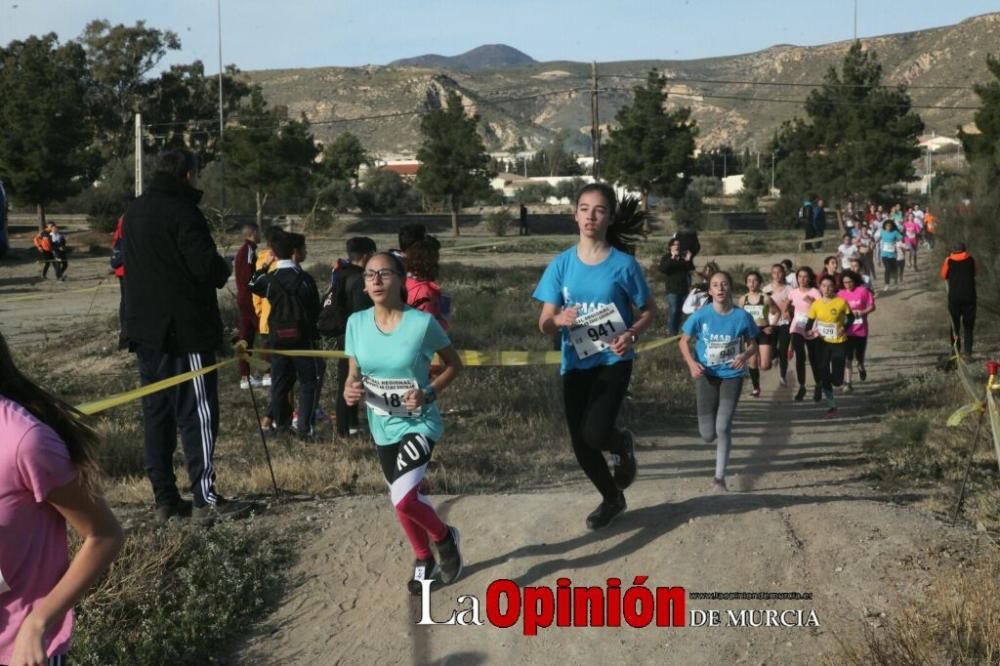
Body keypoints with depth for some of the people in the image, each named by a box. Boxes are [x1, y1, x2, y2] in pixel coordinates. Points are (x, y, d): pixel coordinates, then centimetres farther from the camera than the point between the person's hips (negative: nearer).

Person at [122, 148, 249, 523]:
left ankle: (165, 499, 12)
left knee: (156, 413, 10)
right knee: (198, 414, -5)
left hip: (145, 329, 8)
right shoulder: (182, 211, -14)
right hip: (184, 330, -8)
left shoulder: (134, 213, 13)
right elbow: (207, 266, -21)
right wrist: (224, 270, 2)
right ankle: (205, 499, -6)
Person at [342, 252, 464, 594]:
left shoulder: (422, 322, -16)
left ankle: (445, 538, 12)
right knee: (404, 499, 18)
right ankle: (424, 560, 44)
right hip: (383, 427, 5)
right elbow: (354, 373, 7)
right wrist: (350, 390, -16)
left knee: (404, 500, -20)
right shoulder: (356, 323, -5)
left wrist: (430, 393, -18)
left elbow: (454, 364, -3)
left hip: (419, 424, -5)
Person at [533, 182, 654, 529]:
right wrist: (559, 319, -26)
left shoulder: (624, 264, -9)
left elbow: (648, 311, 2)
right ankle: (612, 498, 36)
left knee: (595, 434, -21)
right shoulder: (561, 264, -3)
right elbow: (544, 324, -3)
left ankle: (623, 443, 17)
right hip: (575, 364, 3)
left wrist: (631, 334, -18)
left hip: (613, 361, -3)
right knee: (581, 446, 8)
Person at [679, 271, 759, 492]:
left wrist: (745, 356, -19)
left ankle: (720, 477, 3)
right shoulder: (700, 316, -10)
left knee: (723, 427, -11)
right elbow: (684, 341, 1)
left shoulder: (742, 316, -9)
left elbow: (753, 344, 3)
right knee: (708, 435, 0)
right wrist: (692, 363, -16)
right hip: (706, 376, 1)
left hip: (732, 376, -1)